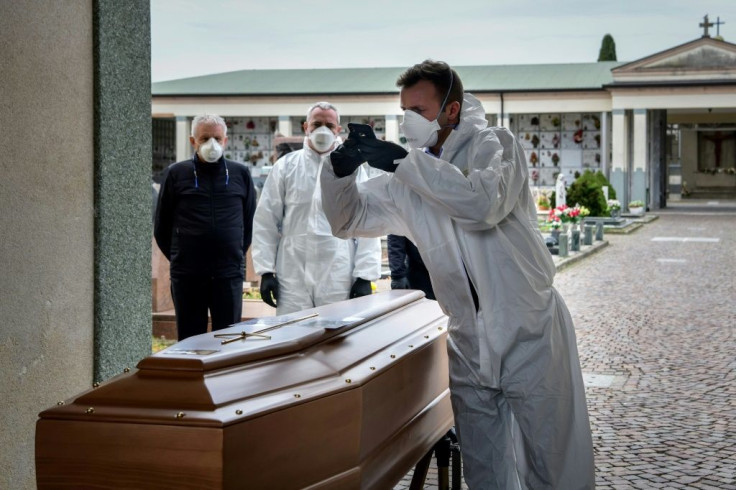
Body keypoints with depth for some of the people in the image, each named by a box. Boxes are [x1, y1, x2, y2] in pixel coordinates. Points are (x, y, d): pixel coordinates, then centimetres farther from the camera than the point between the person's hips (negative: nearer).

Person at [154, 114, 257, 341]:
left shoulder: (240, 174, 6)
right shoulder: (176, 174, 3)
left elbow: (250, 221, 15)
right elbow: (161, 226, 9)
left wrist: (237, 255, 11)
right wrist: (179, 258, 8)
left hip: (229, 274, 1)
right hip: (187, 276, -1)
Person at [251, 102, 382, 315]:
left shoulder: (353, 169, 7)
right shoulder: (286, 166, 8)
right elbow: (266, 221, 7)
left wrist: (365, 276, -2)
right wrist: (266, 271, 0)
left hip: (340, 282, 0)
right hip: (293, 280, 0)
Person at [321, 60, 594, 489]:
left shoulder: (495, 144, -8)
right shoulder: (409, 180, 9)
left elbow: (483, 202, -28)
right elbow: (350, 219, 13)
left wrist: (405, 162, -25)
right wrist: (341, 171, -7)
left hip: (531, 333, -5)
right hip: (469, 345, 6)